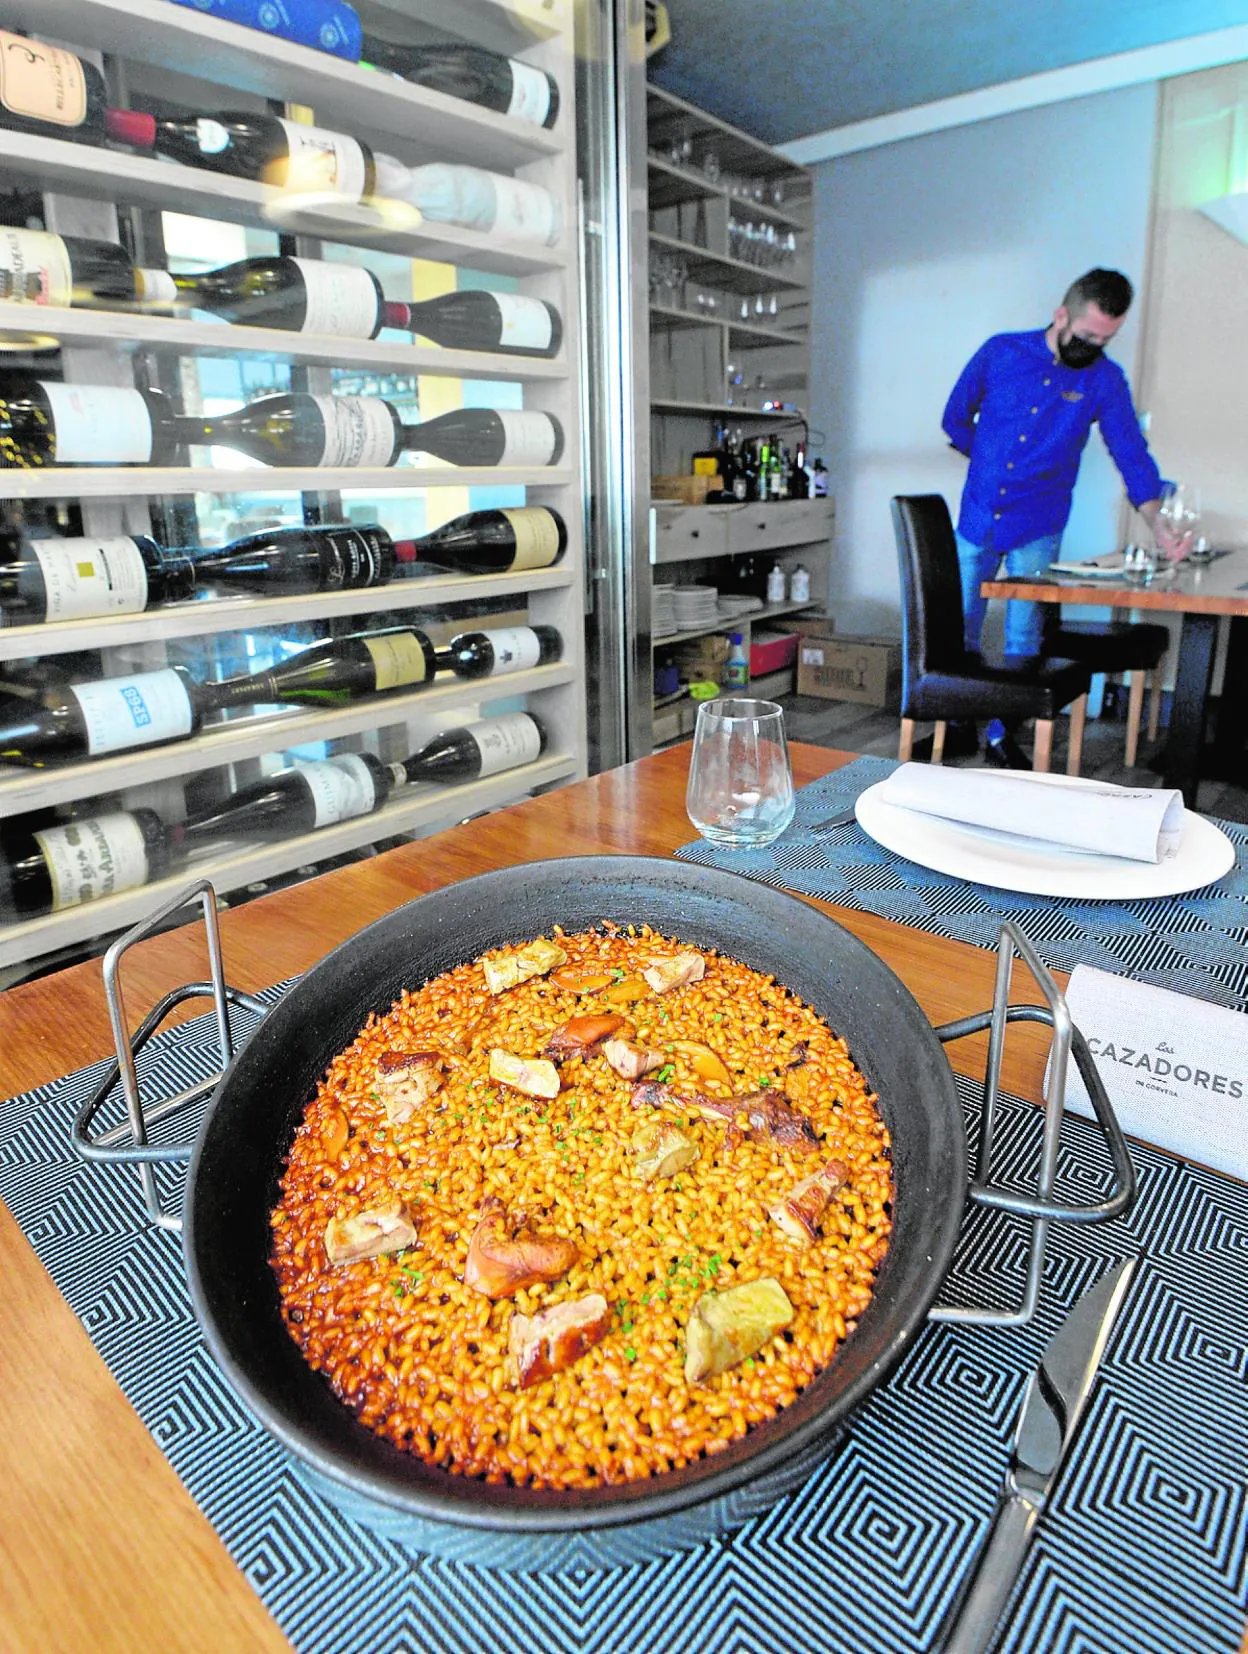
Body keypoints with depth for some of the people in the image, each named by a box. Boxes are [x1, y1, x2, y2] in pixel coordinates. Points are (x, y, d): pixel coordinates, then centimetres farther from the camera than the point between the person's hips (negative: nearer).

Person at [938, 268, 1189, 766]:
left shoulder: (1105, 380, -2)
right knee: (959, 629, 6)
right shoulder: (1001, 352, -1)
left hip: (1036, 530, -1)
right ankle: (960, 727, 19)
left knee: (1022, 640, 0)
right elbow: (956, 417, 11)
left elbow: (1132, 455, -4)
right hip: (977, 519, 1)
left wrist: (1158, 527, -17)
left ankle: (1003, 734, 12)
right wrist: (993, 464, 9)